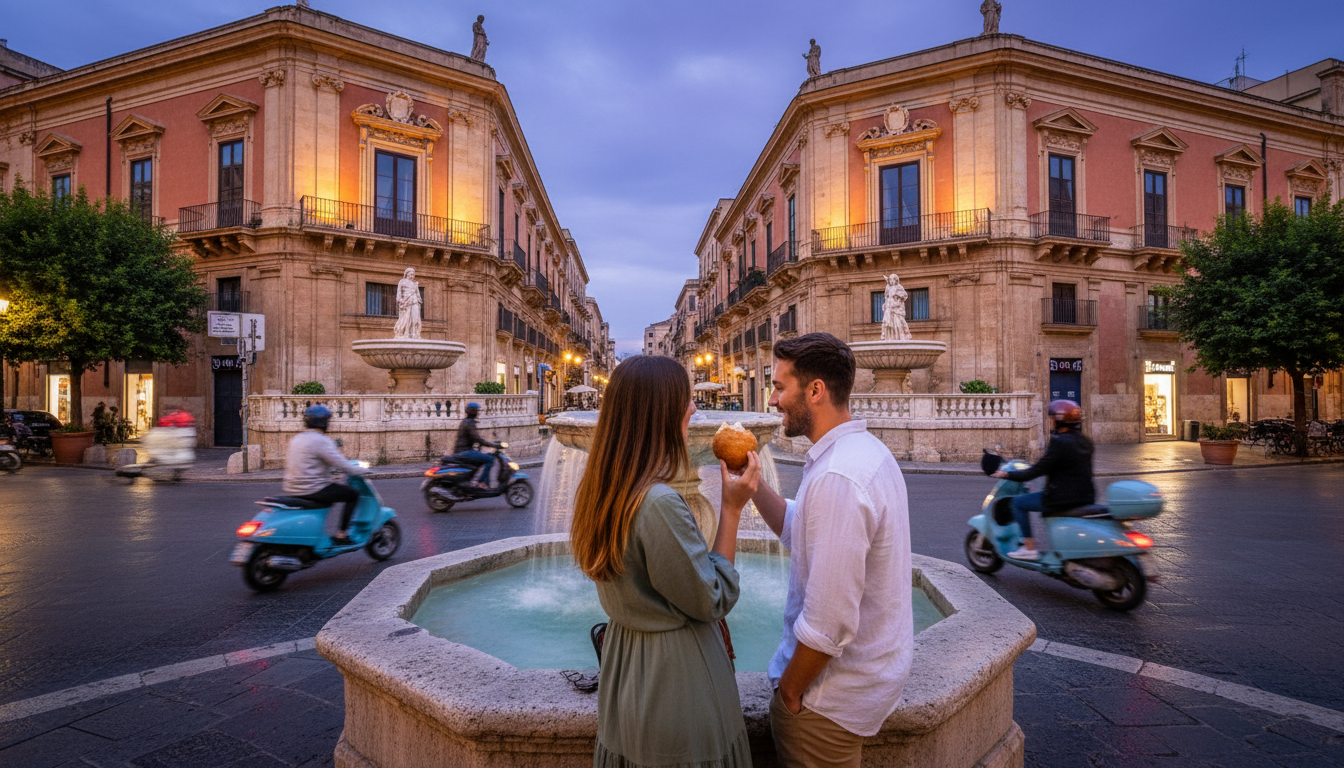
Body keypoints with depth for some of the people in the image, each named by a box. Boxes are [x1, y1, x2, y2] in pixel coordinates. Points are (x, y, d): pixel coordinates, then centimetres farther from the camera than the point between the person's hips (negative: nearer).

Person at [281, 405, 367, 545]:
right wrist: (360, 469, -3)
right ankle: (341, 535, -2)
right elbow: (342, 465, -20)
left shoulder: (297, 439, 13)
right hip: (311, 490, -10)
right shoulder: (321, 441, -15)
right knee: (353, 494, 1)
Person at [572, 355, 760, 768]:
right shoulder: (660, 504, -31)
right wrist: (732, 509, -17)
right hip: (675, 671, -7)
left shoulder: (598, 492, -3)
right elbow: (713, 601, -19)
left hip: (622, 658, 8)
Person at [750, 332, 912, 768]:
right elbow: (801, 532, 10)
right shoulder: (865, 450, 3)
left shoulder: (836, 477, -30)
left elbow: (829, 623, -29)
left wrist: (788, 691, -14)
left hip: (831, 698, -9)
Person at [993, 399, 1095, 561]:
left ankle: (1030, 548, 6)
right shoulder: (1084, 441, 9)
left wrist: (1007, 474, -6)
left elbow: (1035, 472, -17)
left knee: (1018, 502, 4)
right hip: (1085, 497, 9)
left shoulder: (1059, 442, -18)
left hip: (1064, 498, -9)